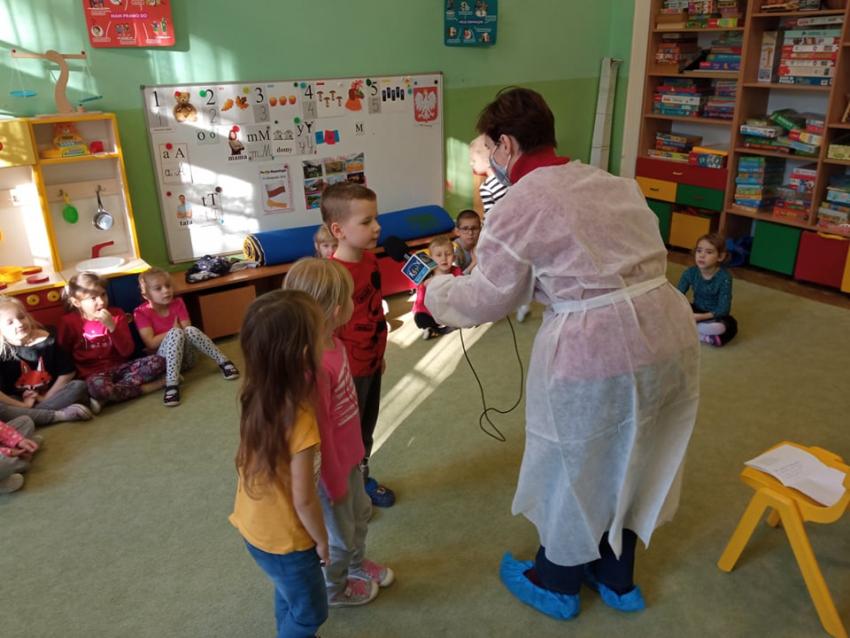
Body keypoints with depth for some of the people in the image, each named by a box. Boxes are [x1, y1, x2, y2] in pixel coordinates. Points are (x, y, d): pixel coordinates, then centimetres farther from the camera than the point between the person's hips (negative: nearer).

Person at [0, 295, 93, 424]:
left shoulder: (47, 340, -4)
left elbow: (67, 372, -1)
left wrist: (47, 397, -7)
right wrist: (23, 405, -17)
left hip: (49, 394, 3)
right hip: (18, 401, -2)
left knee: (79, 386, -23)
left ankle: (23, 415, -26)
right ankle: (61, 414, -32)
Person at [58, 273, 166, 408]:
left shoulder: (117, 314, 4)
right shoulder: (68, 322, -1)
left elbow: (128, 351, -3)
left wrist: (112, 327, -16)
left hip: (120, 367, 3)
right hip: (93, 373, -3)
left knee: (158, 362, -22)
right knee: (97, 385, -40)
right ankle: (146, 387, -19)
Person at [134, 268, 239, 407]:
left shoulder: (177, 303, 3)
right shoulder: (141, 313, -6)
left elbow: (188, 331, -2)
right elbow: (151, 343, -15)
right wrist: (174, 330, -12)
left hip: (185, 355, 3)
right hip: (163, 357, -3)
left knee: (190, 330, -29)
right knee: (175, 333, -34)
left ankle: (224, 362, -24)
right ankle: (172, 384, -46)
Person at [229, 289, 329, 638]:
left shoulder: (256, 396, -12)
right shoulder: (300, 419, -34)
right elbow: (304, 500, -24)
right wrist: (322, 540, -9)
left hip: (254, 525, 7)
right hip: (283, 538, -7)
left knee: (289, 596, 32)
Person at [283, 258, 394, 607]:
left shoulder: (332, 342, -8)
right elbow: (320, 433, -27)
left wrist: (353, 455, 17)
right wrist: (335, 485, -15)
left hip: (349, 454, 8)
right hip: (332, 464, -8)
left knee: (360, 513, 31)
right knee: (338, 534, 18)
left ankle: (357, 564, 58)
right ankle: (334, 588, 46)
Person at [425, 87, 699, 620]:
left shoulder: (520, 205, -10)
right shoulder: (612, 183, 13)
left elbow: (488, 300, -3)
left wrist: (437, 291, 16)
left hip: (595, 350, -7)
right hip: (669, 332, 8)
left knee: (575, 463, 17)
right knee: (626, 457, 25)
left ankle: (557, 585, 42)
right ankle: (617, 578, 48)